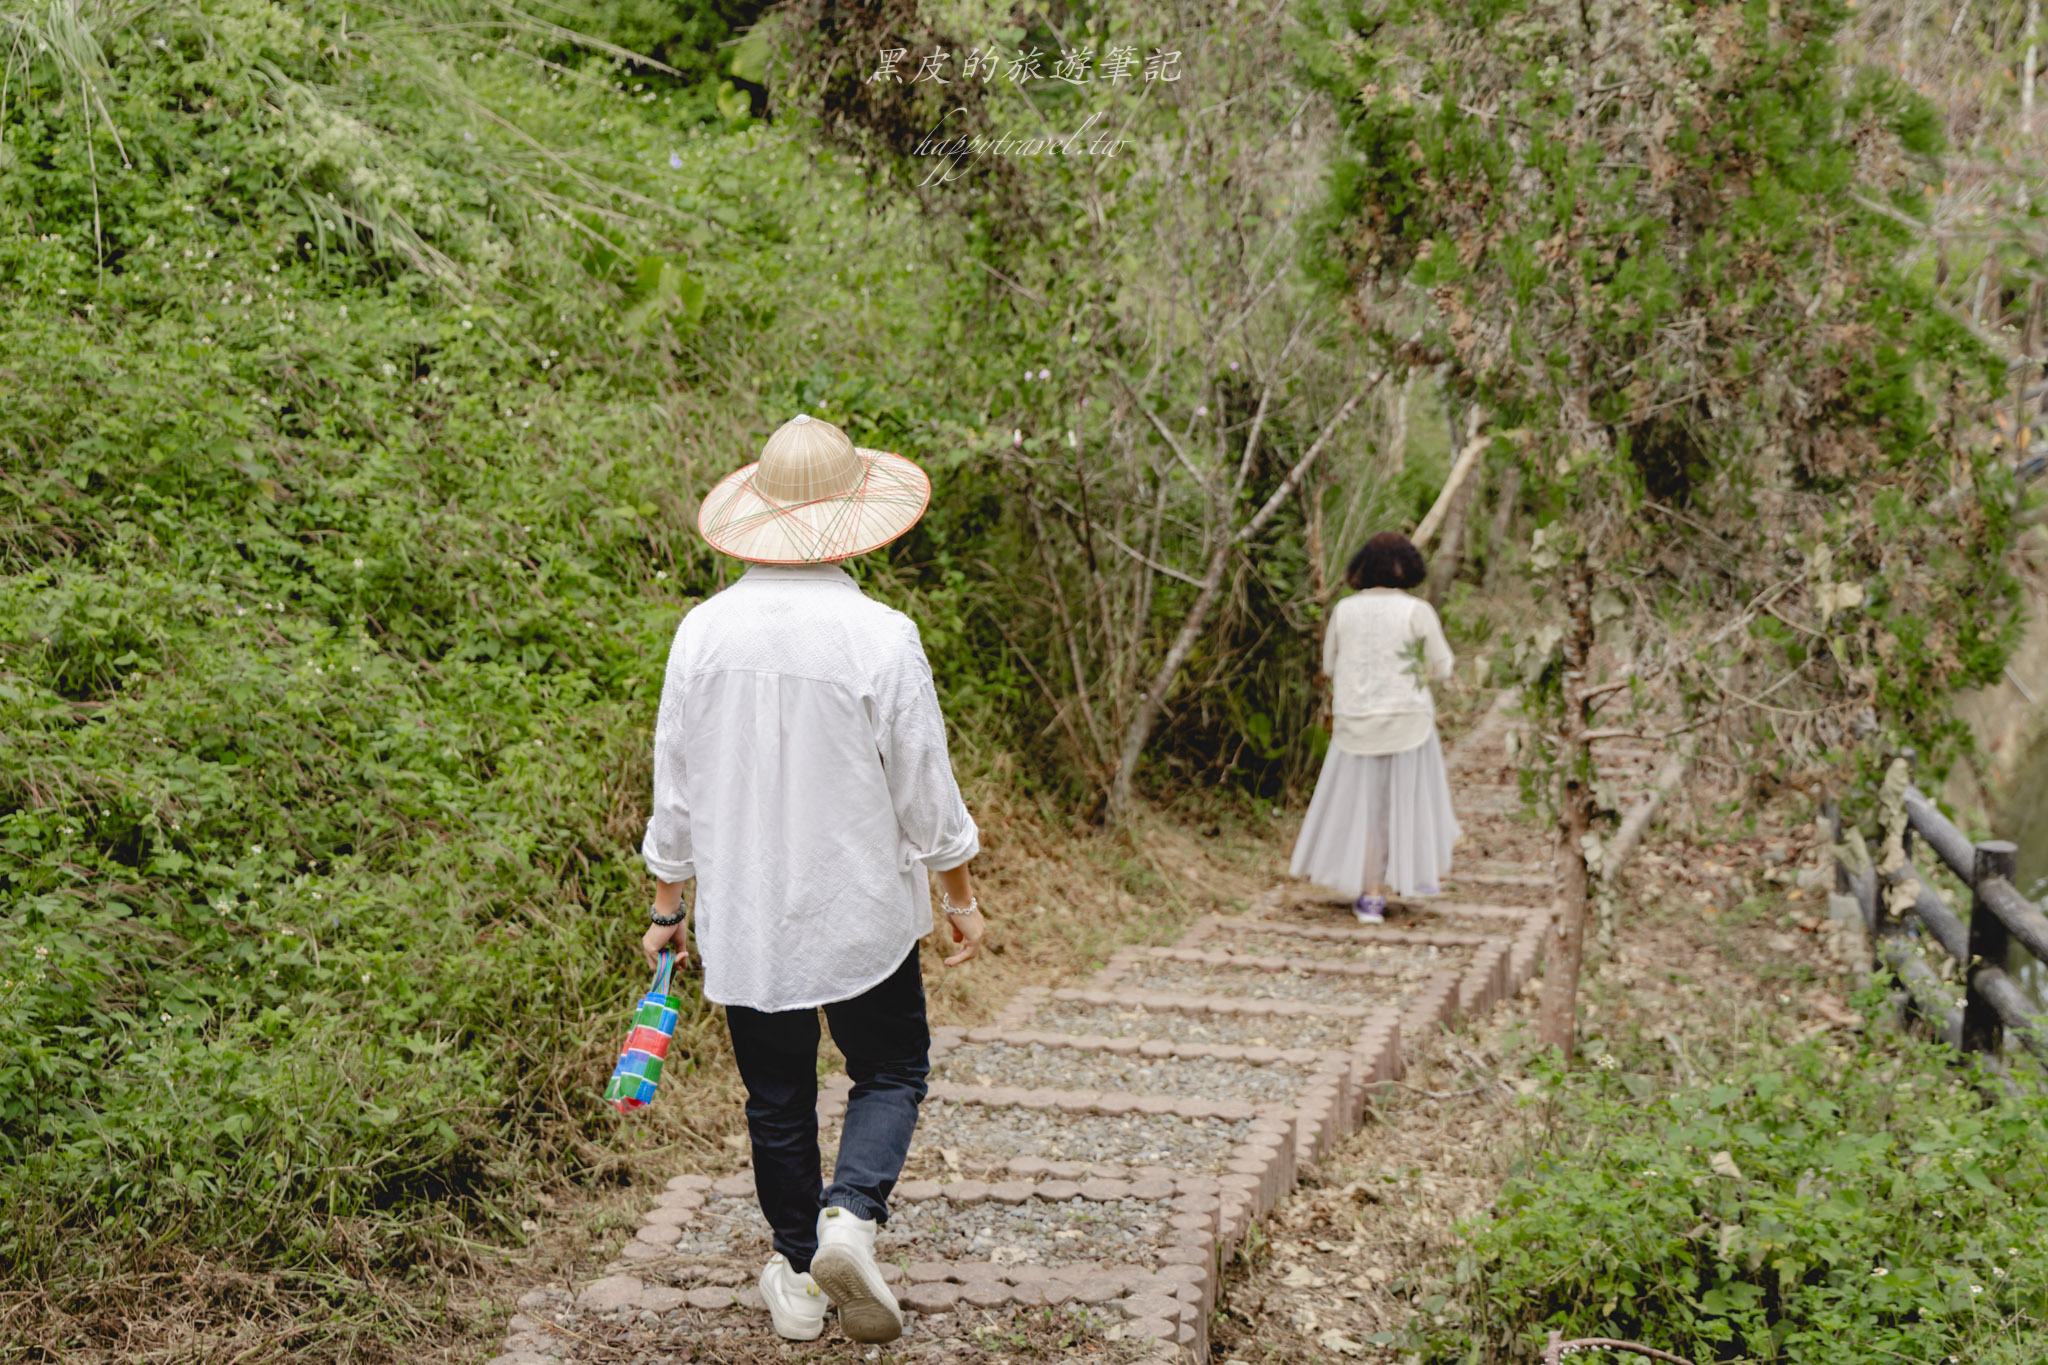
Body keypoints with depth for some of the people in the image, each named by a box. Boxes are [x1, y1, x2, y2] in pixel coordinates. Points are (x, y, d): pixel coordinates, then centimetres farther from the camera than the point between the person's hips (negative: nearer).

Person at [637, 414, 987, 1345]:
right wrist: (959, 893, 7)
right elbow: (924, 787, -8)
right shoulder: (880, 638, -15)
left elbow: (676, 780, 1)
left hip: (742, 916, 3)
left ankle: (798, 1277, 24)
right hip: (862, 913, -3)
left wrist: (667, 902, 13)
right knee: (890, 1071, 15)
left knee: (776, 1098, 15)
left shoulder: (703, 631, -6)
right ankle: (850, 1215, -8)